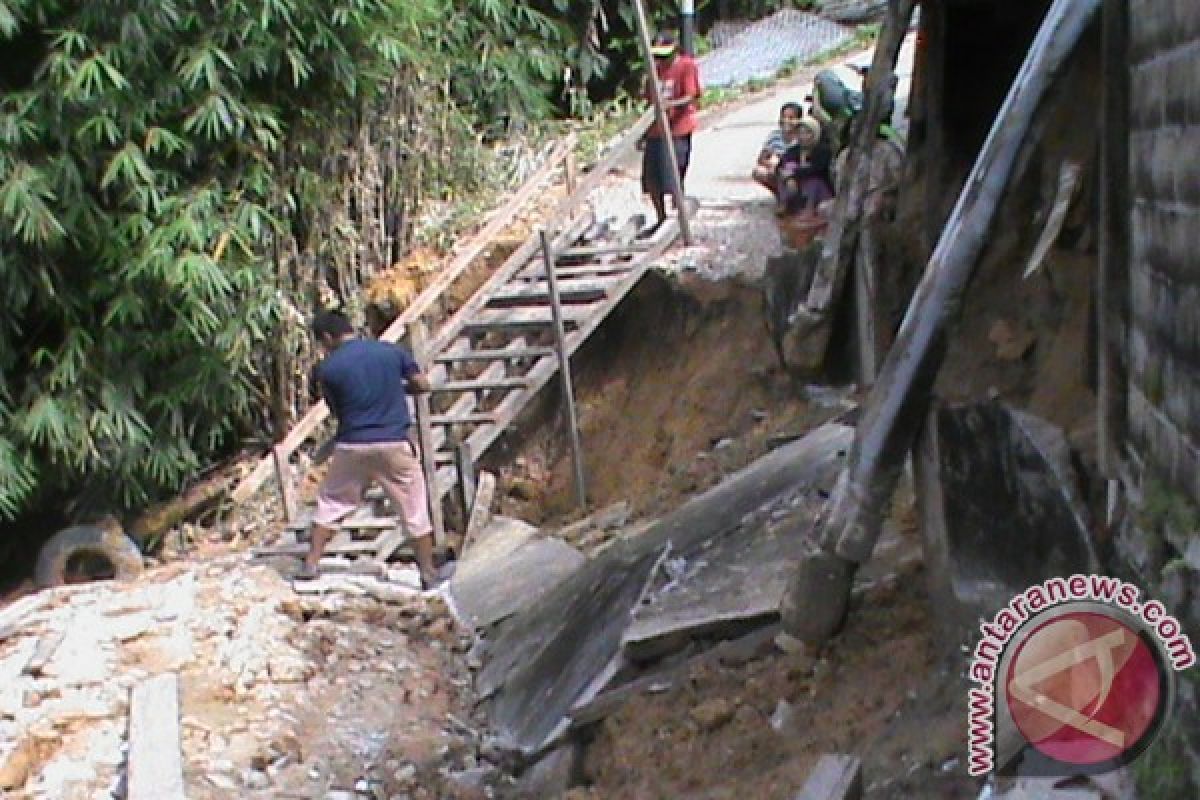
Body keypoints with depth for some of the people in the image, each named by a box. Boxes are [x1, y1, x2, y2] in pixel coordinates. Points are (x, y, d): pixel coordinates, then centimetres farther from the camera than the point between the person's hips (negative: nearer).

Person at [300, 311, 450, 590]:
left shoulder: (327, 368, -4)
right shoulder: (392, 352, 0)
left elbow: (336, 409, 5)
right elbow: (423, 385, 4)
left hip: (351, 446, 0)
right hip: (394, 444, 0)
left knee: (330, 503, 18)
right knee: (414, 509, 9)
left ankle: (311, 564, 19)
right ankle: (429, 573, 12)